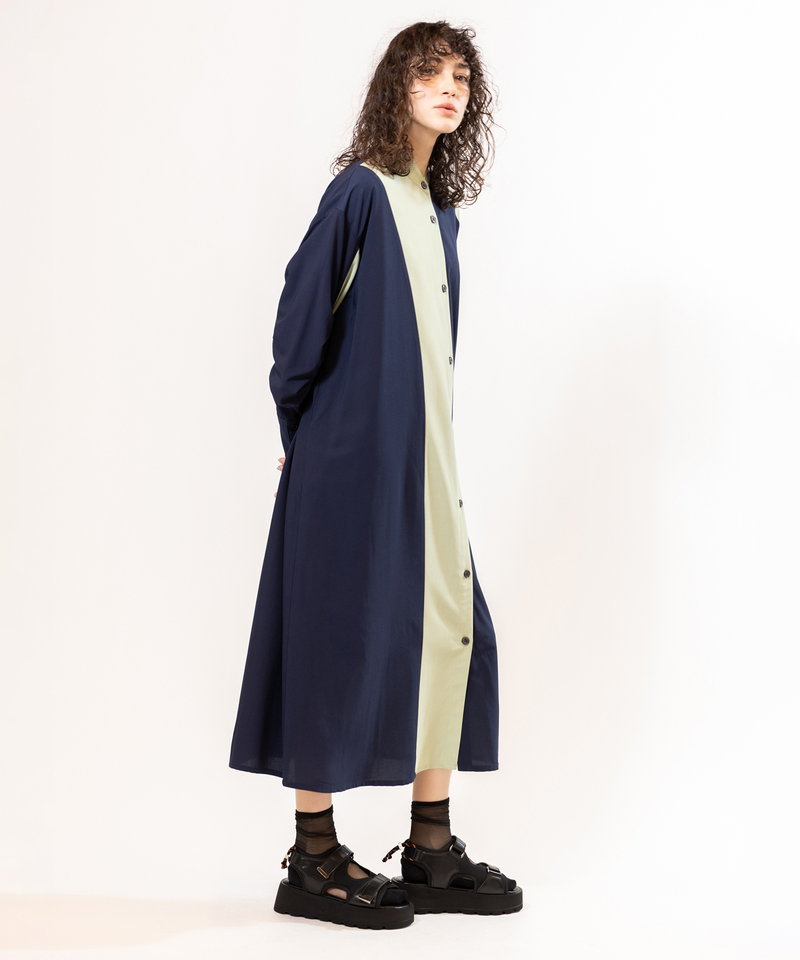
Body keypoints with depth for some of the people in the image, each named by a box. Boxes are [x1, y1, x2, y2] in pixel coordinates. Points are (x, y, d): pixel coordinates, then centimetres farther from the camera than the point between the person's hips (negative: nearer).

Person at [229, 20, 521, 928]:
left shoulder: (439, 208, 14)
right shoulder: (361, 190, -10)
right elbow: (303, 305, -10)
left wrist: (431, 439, 12)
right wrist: (298, 426, -5)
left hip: (423, 454, 8)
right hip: (353, 452, -8)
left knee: (448, 628, 7)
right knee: (344, 632, -3)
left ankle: (431, 852, 15)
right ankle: (313, 860, 8)